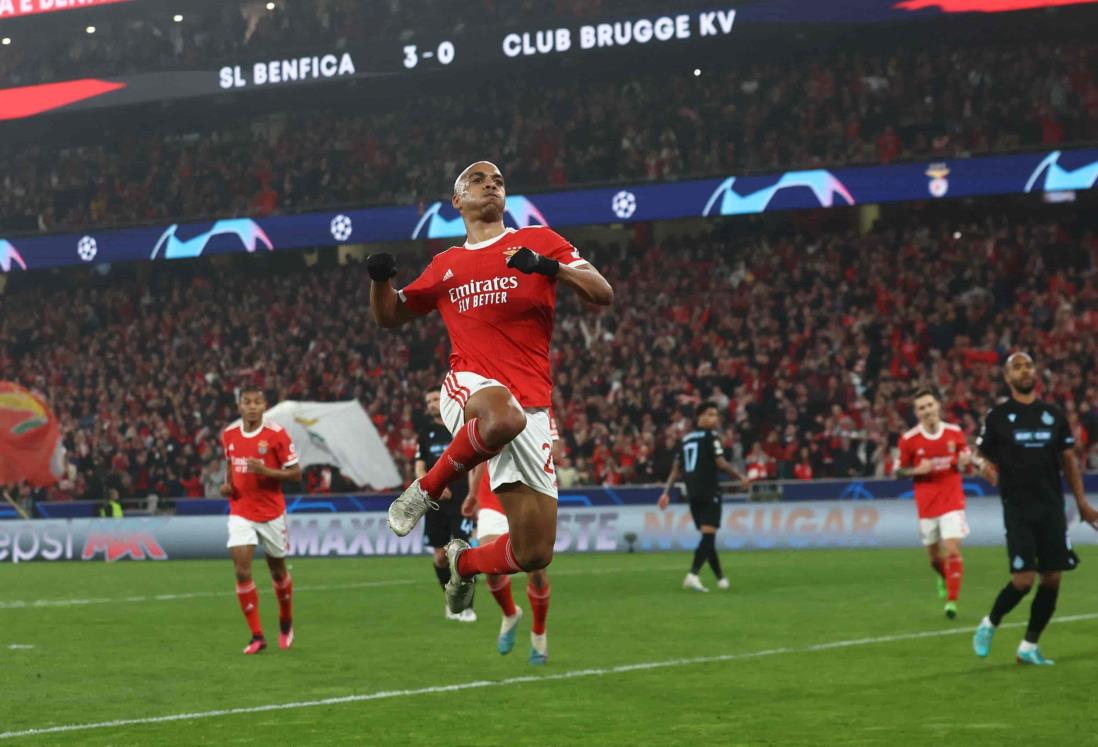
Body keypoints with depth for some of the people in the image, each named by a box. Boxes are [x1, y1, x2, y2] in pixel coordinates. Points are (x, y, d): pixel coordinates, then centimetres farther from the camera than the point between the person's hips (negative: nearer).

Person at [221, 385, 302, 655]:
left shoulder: (276, 434, -11)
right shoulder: (229, 435, 2)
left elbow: (296, 473, -9)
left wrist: (265, 471, -24)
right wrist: (227, 484, 0)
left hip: (272, 513, -2)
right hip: (241, 513, 2)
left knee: (278, 570, 12)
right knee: (242, 571, -12)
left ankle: (286, 623, 38)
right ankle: (257, 636, -5)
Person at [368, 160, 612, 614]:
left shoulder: (538, 240, 11)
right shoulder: (446, 265, 18)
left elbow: (603, 295, 2)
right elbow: (390, 316, 30)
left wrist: (549, 267, -15)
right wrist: (380, 279, 8)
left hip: (531, 403, 1)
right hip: (470, 387, -1)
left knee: (534, 554, -2)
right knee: (505, 417, -43)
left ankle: (463, 563, 31)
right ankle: (428, 490, -18)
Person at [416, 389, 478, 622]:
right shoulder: (426, 433, 10)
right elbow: (419, 469, 7)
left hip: (460, 502, -4)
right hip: (435, 504, 4)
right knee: (440, 556, 6)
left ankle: (466, 606, -7)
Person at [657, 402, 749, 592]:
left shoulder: (685, 439, 16)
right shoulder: (711, 436, -4)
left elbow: (676, 468, 12)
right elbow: (721, 463, -12)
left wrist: (666, 492, 12)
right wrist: (740, 477, 0)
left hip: (692, 493, 7)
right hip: (709, 492, -7)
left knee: (707, 536, 14)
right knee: (709, 535, -12)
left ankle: (720, 578, 20)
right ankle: (693, 575, -28)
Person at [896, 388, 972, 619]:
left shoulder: (955, 432, -3)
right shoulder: (909, 439, -6)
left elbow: (966, 456, 12)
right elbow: (899, 471, 2)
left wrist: (965, 460, -12)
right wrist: (917, 470, -18)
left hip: (952, 500, -1)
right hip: (926, 503, 1)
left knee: (952, 549, -15)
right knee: (934, 556, 11)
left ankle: (951, 600, -7)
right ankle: (944, 578, 45)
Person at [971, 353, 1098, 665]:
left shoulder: (1053, 414, 9)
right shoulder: (998, 416, 0)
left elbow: (1068, 460, 13)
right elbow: (981, 455, 3)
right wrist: (983, 465, -21)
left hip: (1052, 507, 4)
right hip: (1018, 509, -4)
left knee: (1051, 579, 0)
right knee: (1023, 580, -12)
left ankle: (1028, 647, 13)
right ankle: (988, 625, 15)